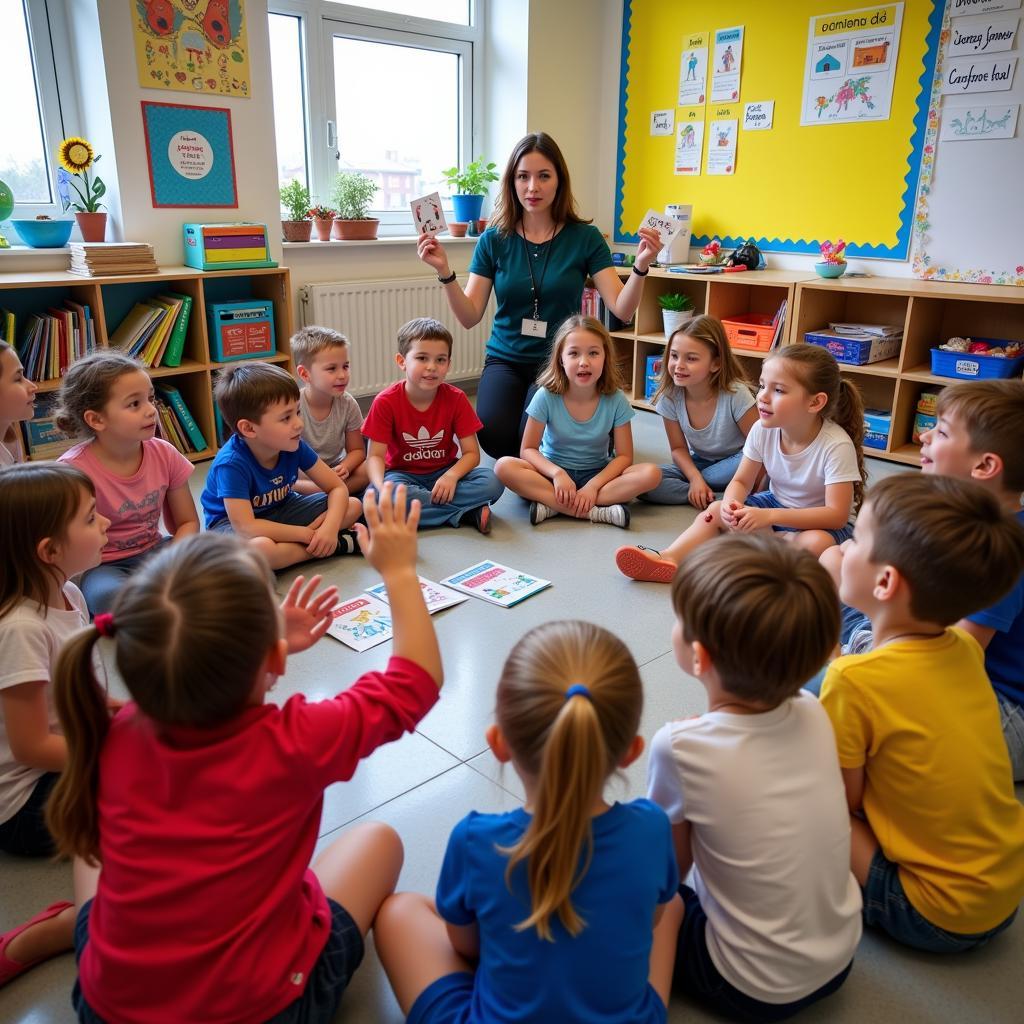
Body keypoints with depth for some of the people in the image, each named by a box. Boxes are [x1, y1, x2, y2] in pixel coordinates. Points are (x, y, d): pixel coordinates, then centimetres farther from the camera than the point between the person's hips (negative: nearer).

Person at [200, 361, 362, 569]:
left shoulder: (293, 445, -14)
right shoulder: (231, 464, -30)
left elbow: (338, 488, -10)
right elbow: (246, 527, -36)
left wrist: (329, 527, -29)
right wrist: (305, 534, -29)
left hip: (280, 510, 6)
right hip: (230, 522, -5)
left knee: (353, 506, -7)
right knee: (260, 548, -42)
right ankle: (337, 545, -22)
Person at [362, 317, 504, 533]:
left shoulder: (456, 399, -9)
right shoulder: (386, 402, -13)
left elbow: (471, 453, -10)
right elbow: (376, 455, -15)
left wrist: (451, 475, -32)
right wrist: (381, 488, -36)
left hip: (444, 473, 1)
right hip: (402, 473, 0)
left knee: (492, 483, -25)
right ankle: (469, 511, -27)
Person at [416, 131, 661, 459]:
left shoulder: (584, 237, -3)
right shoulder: (494, 240, 1)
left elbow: (622, 310, -9)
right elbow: (470, 317, -2)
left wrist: (641, 266, -27)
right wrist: (445, 272, -17)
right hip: (505, 359, 1)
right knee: (495, 437, -25)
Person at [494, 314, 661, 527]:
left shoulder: (615, 400, -11)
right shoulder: (546, 396, -13)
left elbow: (624, 456, -8)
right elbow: (528, 449, -10)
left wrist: (593, 486, -23)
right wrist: (557, 473, -28)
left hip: (597, 474, 1)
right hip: (554, 472, -1)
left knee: (651, 473, -25)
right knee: (504, 467, -30)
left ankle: (552, 505, -27)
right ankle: (597, 512, -32)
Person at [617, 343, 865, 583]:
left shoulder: (836, 445, -28)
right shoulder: (762, 430, -13)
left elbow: (837, 515, -30)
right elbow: (741, 482, -4)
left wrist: (769, 516, -38)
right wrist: (731, 504, -30)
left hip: (823, 522, -5)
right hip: (777, 503, 5)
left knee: (817, 543, -38)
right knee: (718, 509, -13)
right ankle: (669, 559, -29)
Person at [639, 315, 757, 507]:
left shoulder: (735, 394, -24)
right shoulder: (670, 397, -14)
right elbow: (678, 448, -4)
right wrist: (695, 478, -22)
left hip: (732, 463, -3)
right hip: (696, 464, 3)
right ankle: (718, 497, -18)